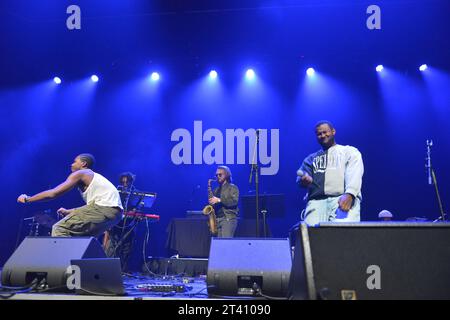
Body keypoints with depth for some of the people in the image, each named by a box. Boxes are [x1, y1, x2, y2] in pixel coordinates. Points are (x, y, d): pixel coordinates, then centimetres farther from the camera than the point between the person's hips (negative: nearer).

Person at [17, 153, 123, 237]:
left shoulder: (80, 173, 5)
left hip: (104, 209, -9)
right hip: (116, 211, 9)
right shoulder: (93, 176, 30)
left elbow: (54, 193, 0)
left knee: (59, 229, -7)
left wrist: (28, 199, 9)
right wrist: (68, 212, 38)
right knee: (82, 238, 26)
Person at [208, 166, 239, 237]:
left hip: (228, 219, -6)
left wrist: (219, 200, -16)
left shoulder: (232, 188, 4)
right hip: (216, 219, 6)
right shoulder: (216, 190, 23)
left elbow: (234, 201, -12)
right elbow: (213, 204, 28)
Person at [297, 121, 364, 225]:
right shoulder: (311, 158, 28)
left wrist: (349, 194, -19)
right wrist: (304, 180, -10)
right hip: (316, 201, 3)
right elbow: (301, 179, 16)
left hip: (345, 198, -3)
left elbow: (354, 175, 1)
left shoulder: (350, 151, 18)